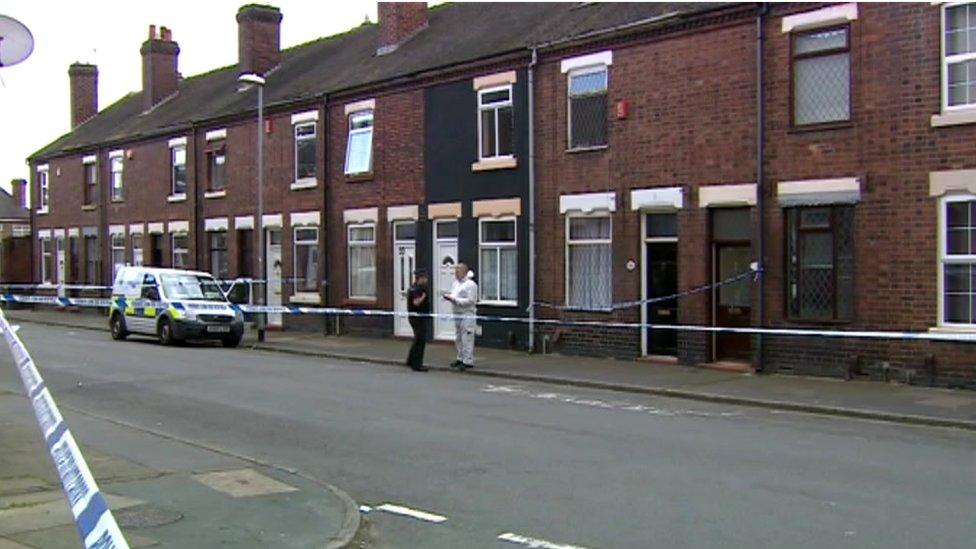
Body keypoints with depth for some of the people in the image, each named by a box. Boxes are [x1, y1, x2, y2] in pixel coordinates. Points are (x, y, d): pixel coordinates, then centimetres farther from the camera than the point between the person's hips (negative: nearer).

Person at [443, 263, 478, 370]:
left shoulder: (471, 284, -12)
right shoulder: (456, 283, 13)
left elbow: (471, 300, -17)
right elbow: (453, 294, 22)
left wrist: (455, 299, -19)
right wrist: (449, 296, -1)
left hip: (467, 315, -9)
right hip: (457, 314, 9)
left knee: (466, 339, -7)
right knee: (458, 338, 16)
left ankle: (468, 361, -3)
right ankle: (461, 358, 28)